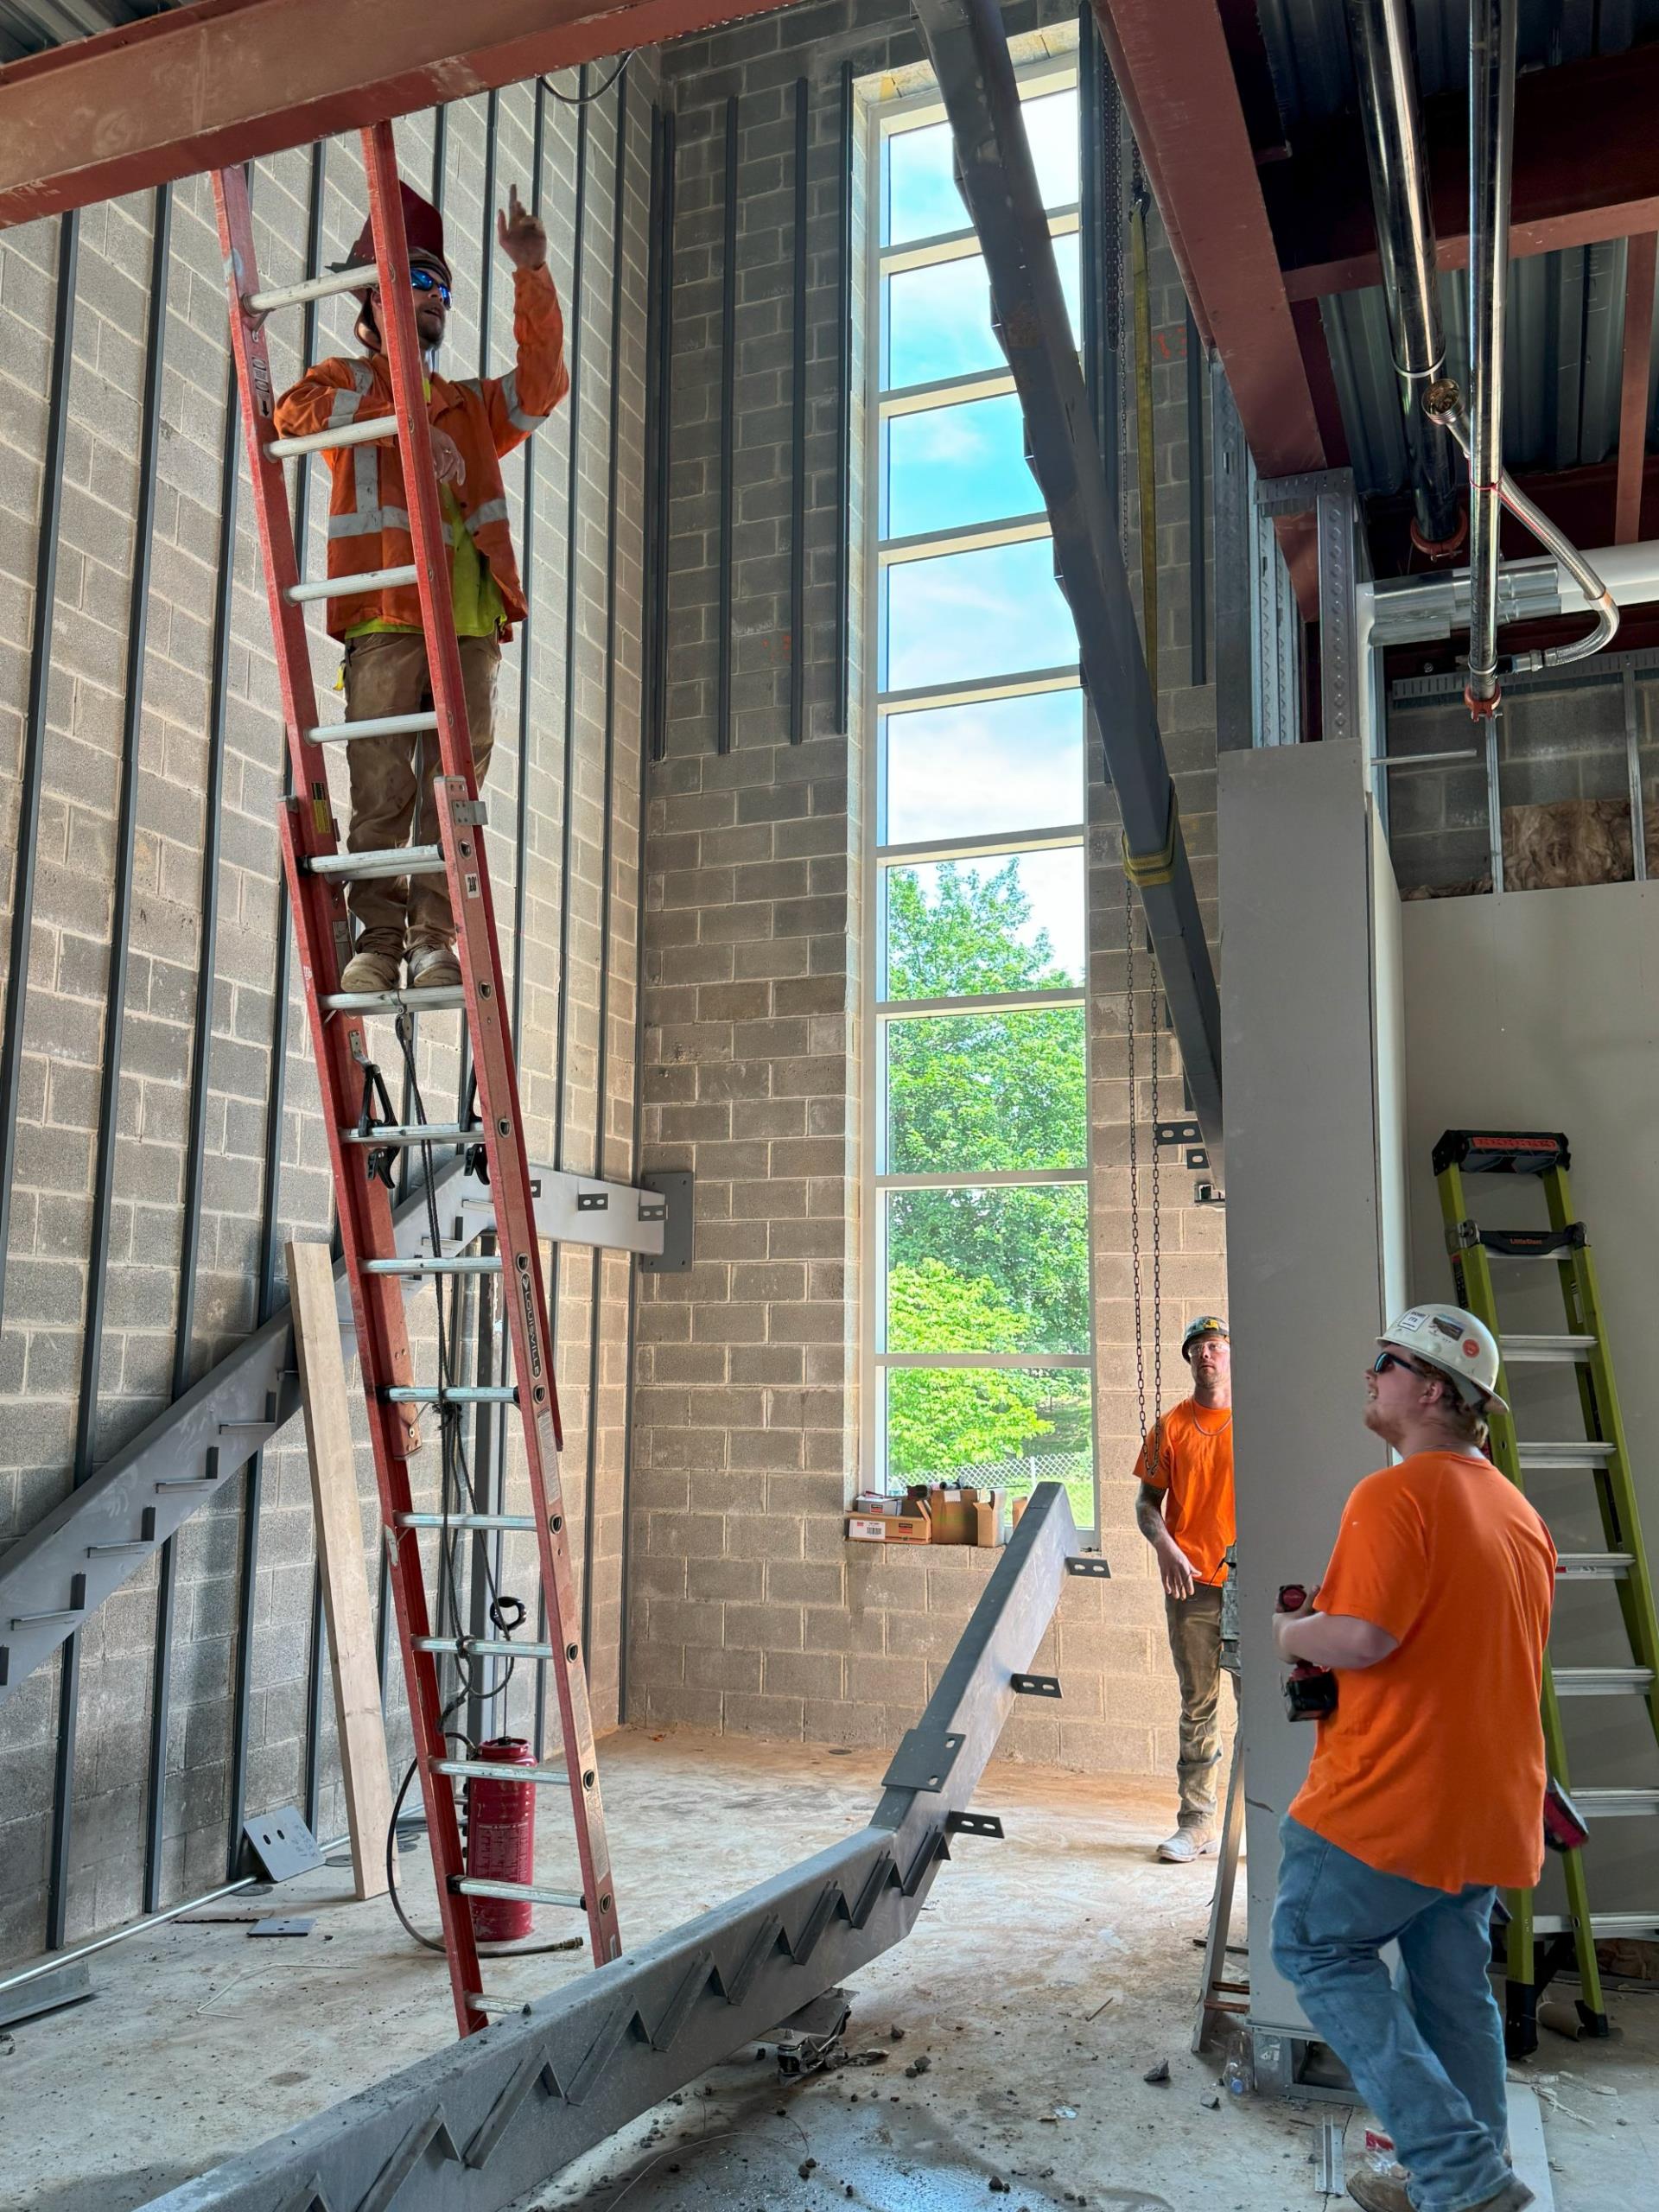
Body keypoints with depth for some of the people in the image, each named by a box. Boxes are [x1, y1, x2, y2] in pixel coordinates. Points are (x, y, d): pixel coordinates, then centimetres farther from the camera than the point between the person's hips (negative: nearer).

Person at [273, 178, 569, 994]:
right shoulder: (351, 378, 20)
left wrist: (531, 274, 6)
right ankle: (378, 938, -6)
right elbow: (293, 412, -2)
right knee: (381, 787, -9)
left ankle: (435, 941, -6)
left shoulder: (470, 404, 33)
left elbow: (543, 381, 17)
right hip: (385, 610, -3)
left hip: (471, 618, 4)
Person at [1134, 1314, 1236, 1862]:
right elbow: (1148, 1501, 9)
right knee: (1198, 1707, 8)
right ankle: (1196, 1823, 15)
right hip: (1191, 1583, 2)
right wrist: (1165, 1547, -10)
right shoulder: (1171, 1426, 8)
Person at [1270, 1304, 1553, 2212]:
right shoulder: (1518, 1510, 11)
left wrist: (1291, 1633, -7)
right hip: (1491, 1799, 8)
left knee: (1317, 1947, 7)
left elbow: (1363, 1637, -27)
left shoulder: (1395, 1495, -18)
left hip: (1392, 1796, -8)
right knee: (1454, 1987, 17)